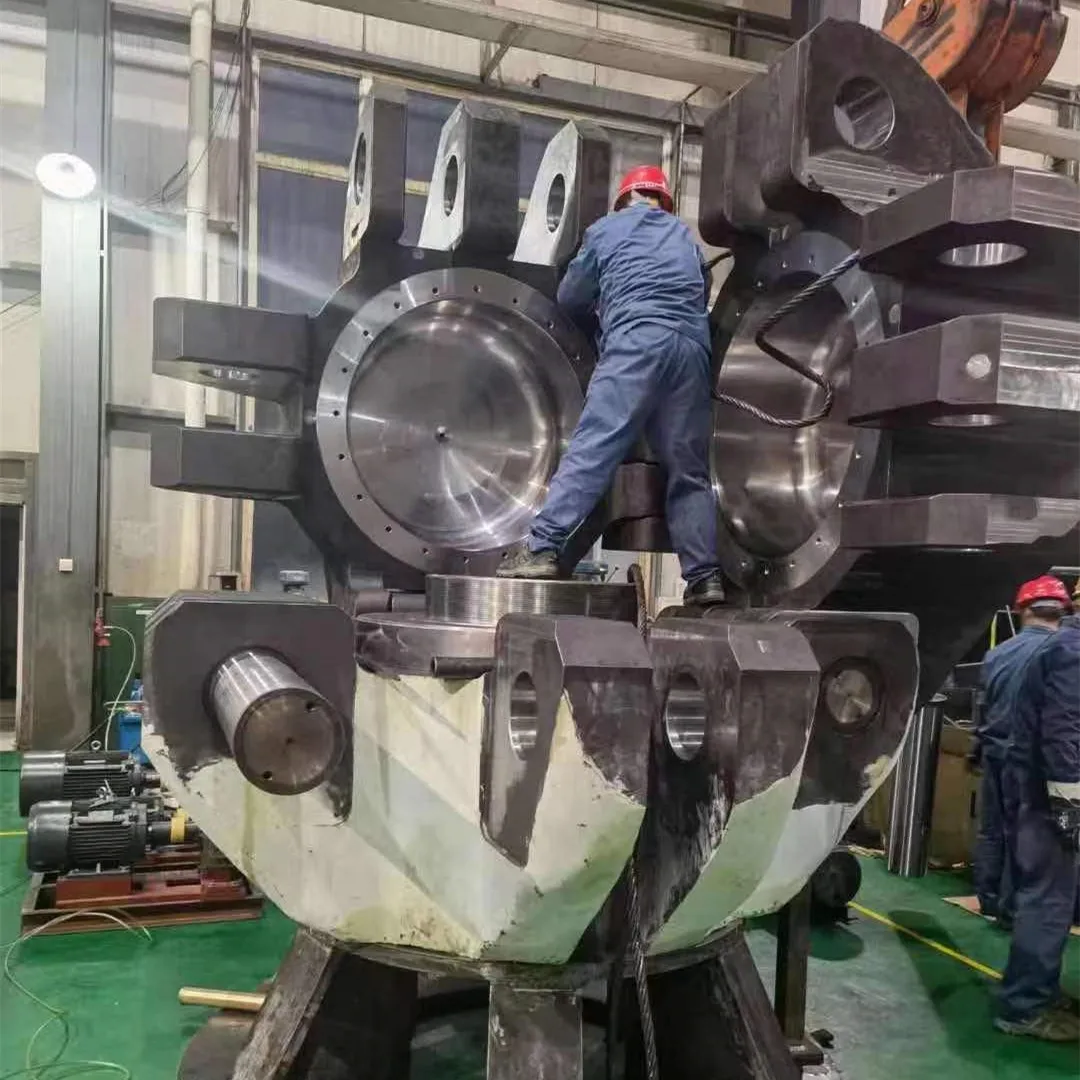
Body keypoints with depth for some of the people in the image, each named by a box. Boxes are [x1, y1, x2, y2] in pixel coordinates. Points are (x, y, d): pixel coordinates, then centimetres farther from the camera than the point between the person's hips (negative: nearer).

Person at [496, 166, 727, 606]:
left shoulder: (605, 229, 22)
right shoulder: (686, 236, 32)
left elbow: (569, 299, 26)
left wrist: (600, 319, 42)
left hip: (636, 341, -4)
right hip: (692, 346, 4)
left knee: (591, 446, -13)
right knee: (689, 468, 4)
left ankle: (542, 547, -23)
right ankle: (705, 575, -1)